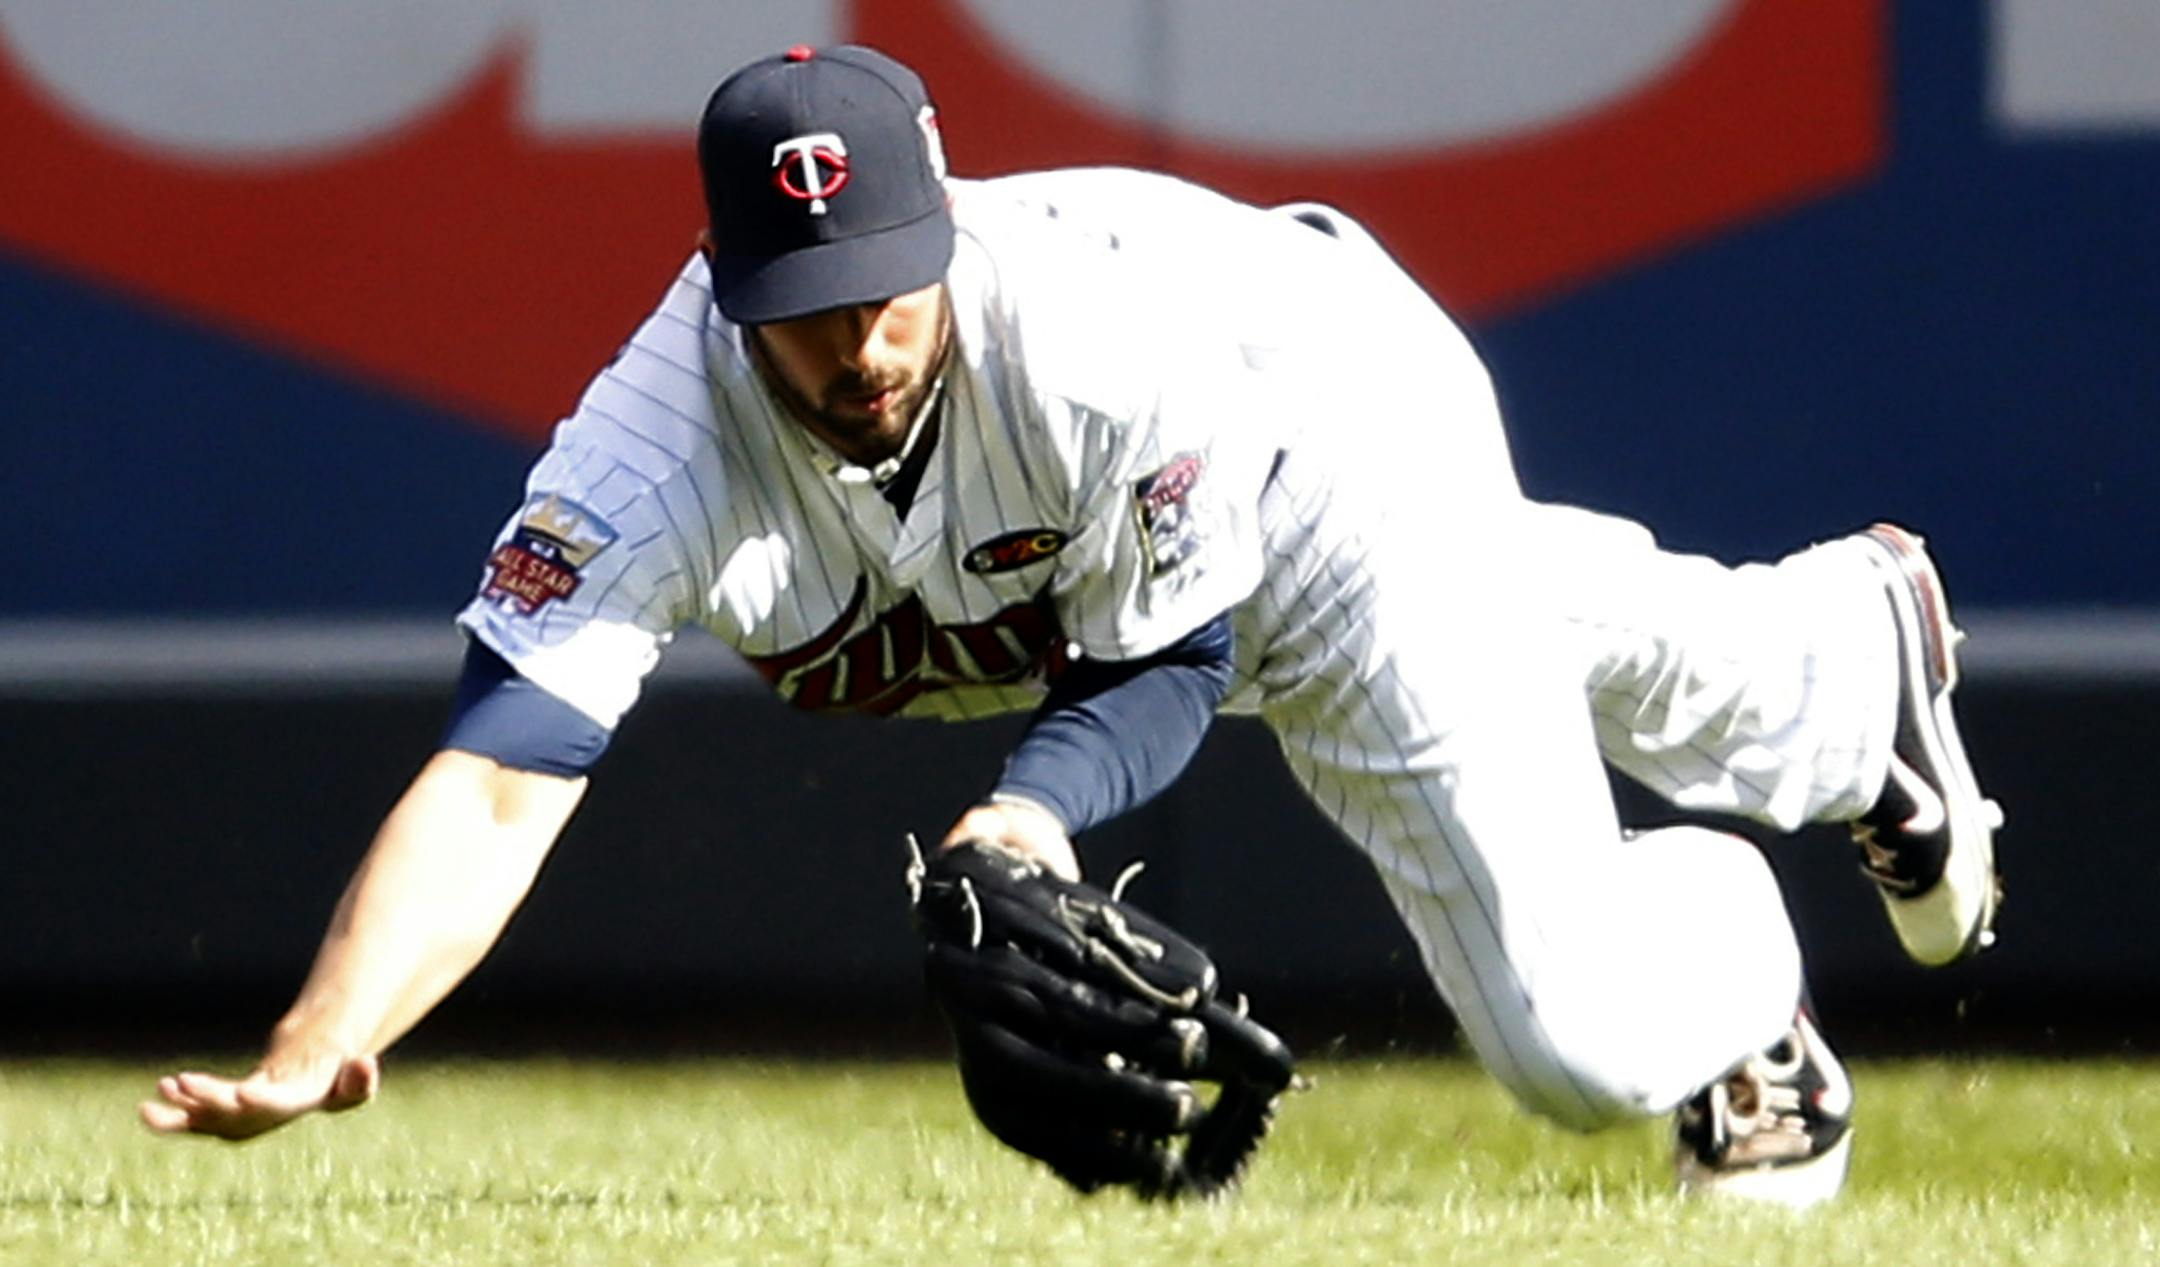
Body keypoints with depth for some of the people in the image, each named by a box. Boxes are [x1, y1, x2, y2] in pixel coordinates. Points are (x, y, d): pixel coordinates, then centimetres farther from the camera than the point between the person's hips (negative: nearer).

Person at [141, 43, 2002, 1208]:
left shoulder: (1107, 339, -44)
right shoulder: (662, 445, -38)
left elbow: (1170, 662, -26)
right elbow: (499, 779, -47)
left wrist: (1034, 815, -47)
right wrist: (309, 1054, -62)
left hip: (1342, 439, -4)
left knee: (1583, 1037, -8)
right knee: (1564, 646, 32)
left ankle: (1741, 954, 29)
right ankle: (1858, 646, 64)